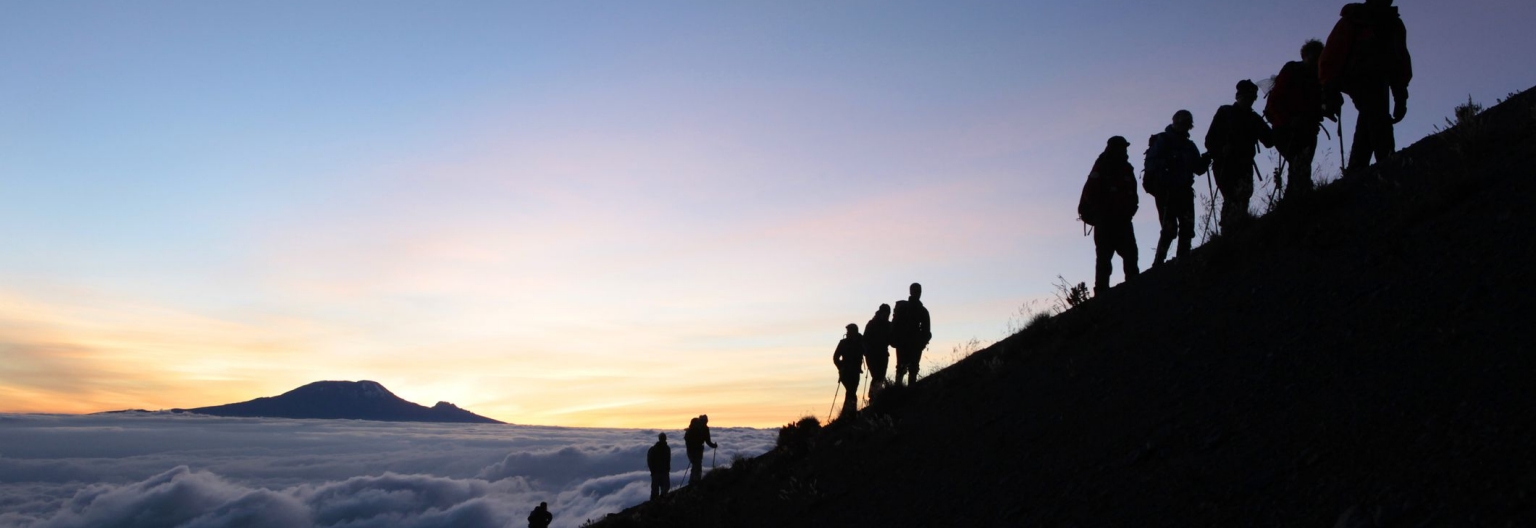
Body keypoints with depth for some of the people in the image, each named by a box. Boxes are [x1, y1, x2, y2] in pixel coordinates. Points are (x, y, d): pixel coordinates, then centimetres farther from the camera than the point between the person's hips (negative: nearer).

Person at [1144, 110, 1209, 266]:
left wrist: (1205, 160, -2)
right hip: (1166, 191, -7)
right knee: (1170, 228, -13)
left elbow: (1198, 168, 17)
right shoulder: (1162, 140, 0)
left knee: (1187, 228, -1)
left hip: (1184, 191, 7)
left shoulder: (1189, 146, 21)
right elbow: (1151, 164, -11)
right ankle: (1158, 263, -9)